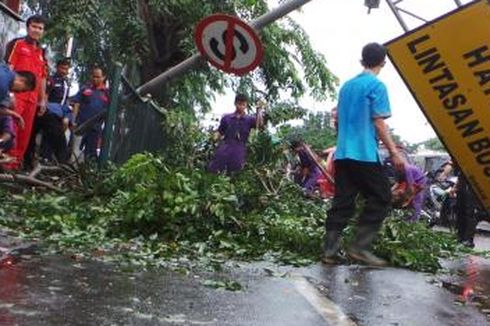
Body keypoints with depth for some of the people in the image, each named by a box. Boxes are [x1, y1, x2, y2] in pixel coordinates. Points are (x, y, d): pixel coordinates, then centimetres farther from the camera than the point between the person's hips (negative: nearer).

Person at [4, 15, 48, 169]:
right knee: (11, 128, -11)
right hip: (16, 95, -6)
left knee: (25, 132, 5)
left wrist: (43, 99, 18)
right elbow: (9, 68, -5)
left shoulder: (41, 52, 21)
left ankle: (16, 162, 10)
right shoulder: (17, 44, 3)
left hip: (32, 98, 6)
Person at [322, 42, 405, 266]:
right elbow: (379, 123, -10)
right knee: (381, 198, 3)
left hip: (343, 153, 7)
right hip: (365, 154, -7)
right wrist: (394, 152, -8)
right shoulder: (377, 86, -5)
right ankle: (360, 247, -3)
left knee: (342, 202, 7)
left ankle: (330, 250, 4)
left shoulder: (347, 85, 17)